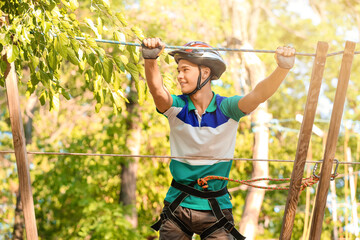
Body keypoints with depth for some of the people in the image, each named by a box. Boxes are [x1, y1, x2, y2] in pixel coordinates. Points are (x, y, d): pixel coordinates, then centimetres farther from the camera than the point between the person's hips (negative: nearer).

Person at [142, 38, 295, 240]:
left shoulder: (226, 108, -7)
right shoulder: (177, 107, -5)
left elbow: (259, 95, -24)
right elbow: (157, 90, -25)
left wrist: (283, 68, -42)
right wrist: (150, 60, -45)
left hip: (216, 210, -1)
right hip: (178, 206, 1)